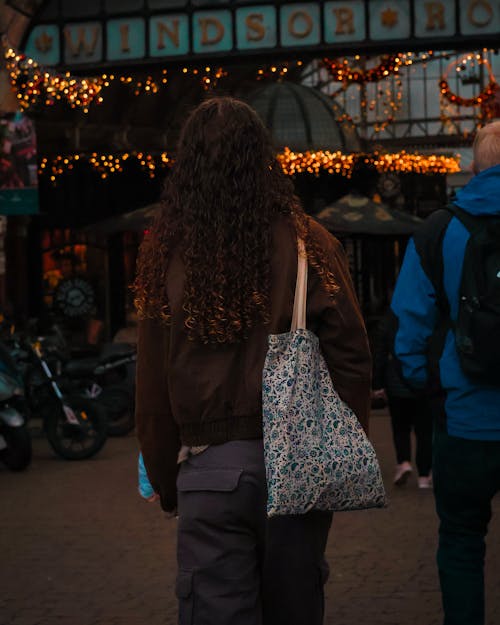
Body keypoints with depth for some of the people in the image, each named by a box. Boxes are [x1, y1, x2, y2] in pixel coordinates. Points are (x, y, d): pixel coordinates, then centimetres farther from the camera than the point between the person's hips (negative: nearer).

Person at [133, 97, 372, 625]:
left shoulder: (165, 253, -1)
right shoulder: (308, 243, -2)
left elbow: (152, 383, 1)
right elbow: (352, 357, -3)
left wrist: (164, 481, 12)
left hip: (211, 467, -1)